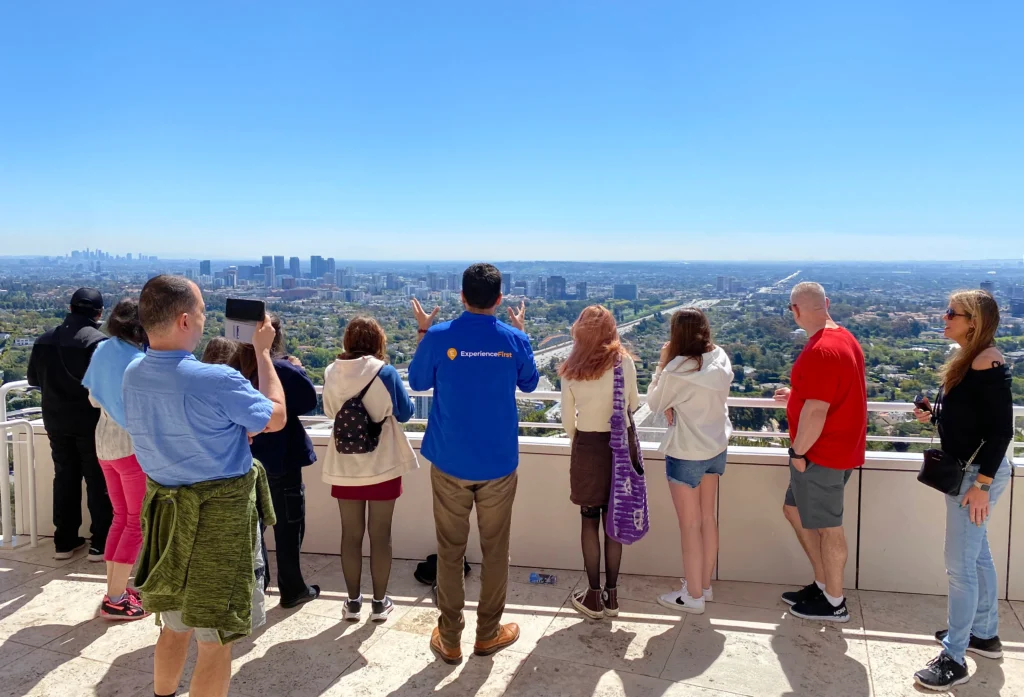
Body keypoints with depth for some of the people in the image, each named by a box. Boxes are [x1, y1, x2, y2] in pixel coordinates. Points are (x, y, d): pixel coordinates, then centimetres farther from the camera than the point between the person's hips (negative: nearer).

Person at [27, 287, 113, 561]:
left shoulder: (44, 340, 3)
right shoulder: (97, 341, -18)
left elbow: (34, 379, 12)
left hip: (56, 422, 6)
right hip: (91, 422, -5)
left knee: (65, 479, 15)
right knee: (98, 482, 5)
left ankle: (65, 542, 22)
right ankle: (100, 544, 8)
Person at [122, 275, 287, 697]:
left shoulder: (132, 375, -4)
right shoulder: (217, 381, -25)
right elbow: (276, 417, -8)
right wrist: (262, 351, -1)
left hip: (163, 509, 7)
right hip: (219, 517, -7)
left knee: (175, 626, 25)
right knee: (215, 639, 8)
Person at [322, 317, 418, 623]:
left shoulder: (331, 373, -4)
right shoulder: (384, 372, -14)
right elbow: (405, 413, -4)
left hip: (345, 467, 3)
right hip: (383, 466, -2)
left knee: (351, 535, 12)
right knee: (380, 535, 8)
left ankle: (353, 602, 21)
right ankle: (379, 602, 17)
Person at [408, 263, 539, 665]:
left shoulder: (439, 337, -11)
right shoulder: (514, 340, -7)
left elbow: (418, 382, 6)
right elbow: (529, 384, 12)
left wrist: (423, 334, 16)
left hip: (450, 463, 0)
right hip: (499, 463, 1)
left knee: (450, 550, 11)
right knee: (495, 549, 14)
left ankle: (449, 639, 19)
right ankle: (488, 633, 26)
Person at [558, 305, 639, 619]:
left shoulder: (571, 369, -4)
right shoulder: (624, 361, -7)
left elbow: (567, 420, 1)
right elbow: (634, 405, 4)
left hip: (587, 446, 0)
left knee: (589, 520, 10)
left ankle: (594, 596, 16)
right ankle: (611, 594, 19)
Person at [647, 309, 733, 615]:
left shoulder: (677, 370, -24)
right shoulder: (721, 360, -4)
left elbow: (654, 403, -9)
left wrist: (662, 364, -7)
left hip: (686, 453, -7)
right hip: (716, 447, 7)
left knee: (690, 524, 6)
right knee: (707, 518, 19)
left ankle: (693, 596, 18)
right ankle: (705, 585, 33)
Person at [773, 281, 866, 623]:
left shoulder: (820, 351, -24)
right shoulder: (844, 338, 8)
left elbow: (816, 410, -27)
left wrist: (798, 452, -17)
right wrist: (797, 395, 23)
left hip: (822, 453, -10)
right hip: (839, 448, 10)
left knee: (828, 527, 4)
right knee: (795, 510, 20)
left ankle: (834, 603, 20)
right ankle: (823, 584, 30)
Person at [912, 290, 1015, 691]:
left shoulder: (989, 363, -20)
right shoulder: (967, 359, 9)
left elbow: (1001, 429, -22)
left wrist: (982, 483, -22)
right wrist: (933, 416, 2)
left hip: (978, 473, -10)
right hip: (965, 469, 10)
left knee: (959, 563, -4)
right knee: (977, 554, 20)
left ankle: (954, 660, 5)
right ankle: (985, 635, 34)